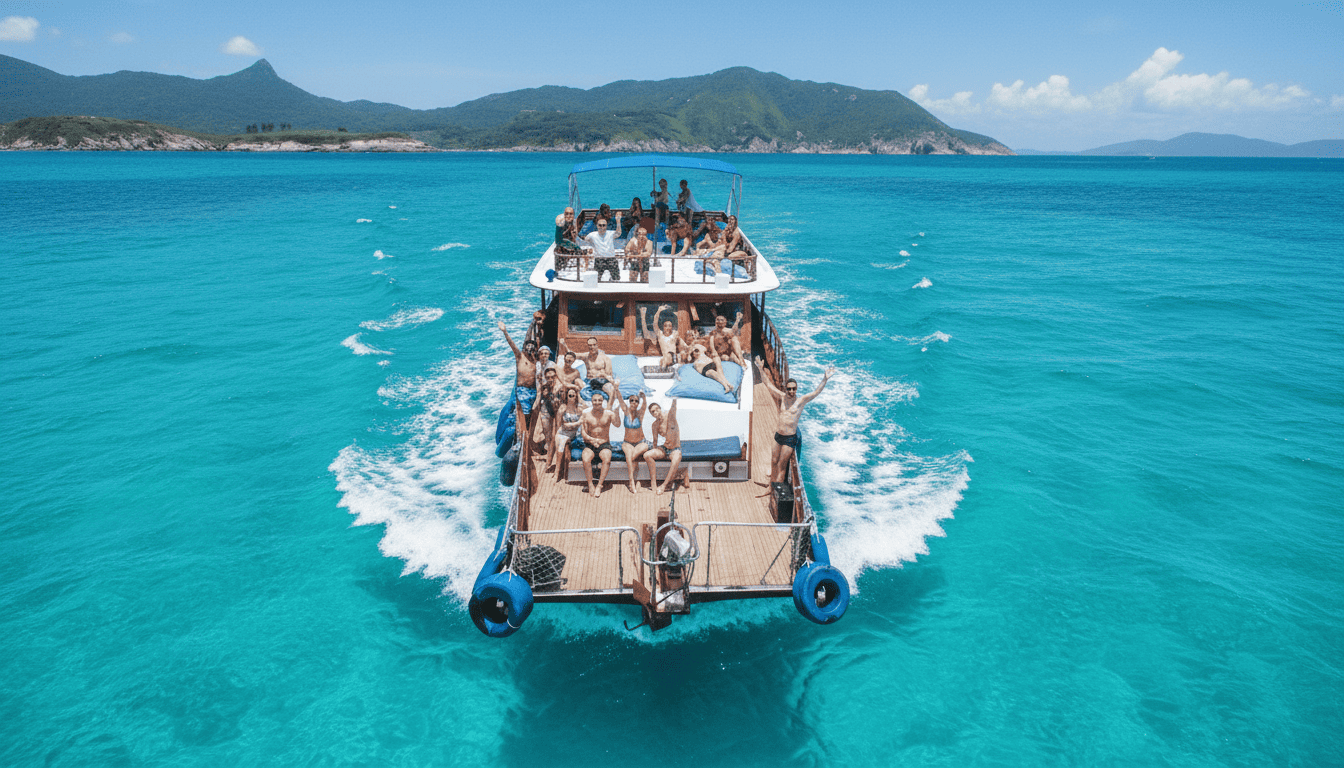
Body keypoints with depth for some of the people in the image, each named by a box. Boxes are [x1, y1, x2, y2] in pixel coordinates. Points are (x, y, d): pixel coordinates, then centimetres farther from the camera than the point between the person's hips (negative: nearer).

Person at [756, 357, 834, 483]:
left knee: (782, 465, 1)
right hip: (778, 435, 5)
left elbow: (817, 391, -18)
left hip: (790, 438, -5)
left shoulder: (801, 401, -8)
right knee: (774, 462, 11)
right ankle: (772, 485, 23)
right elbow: (768, 384, 11)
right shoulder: (782, 397, 4)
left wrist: (825, 379, -31)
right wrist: (761, 369, 9)